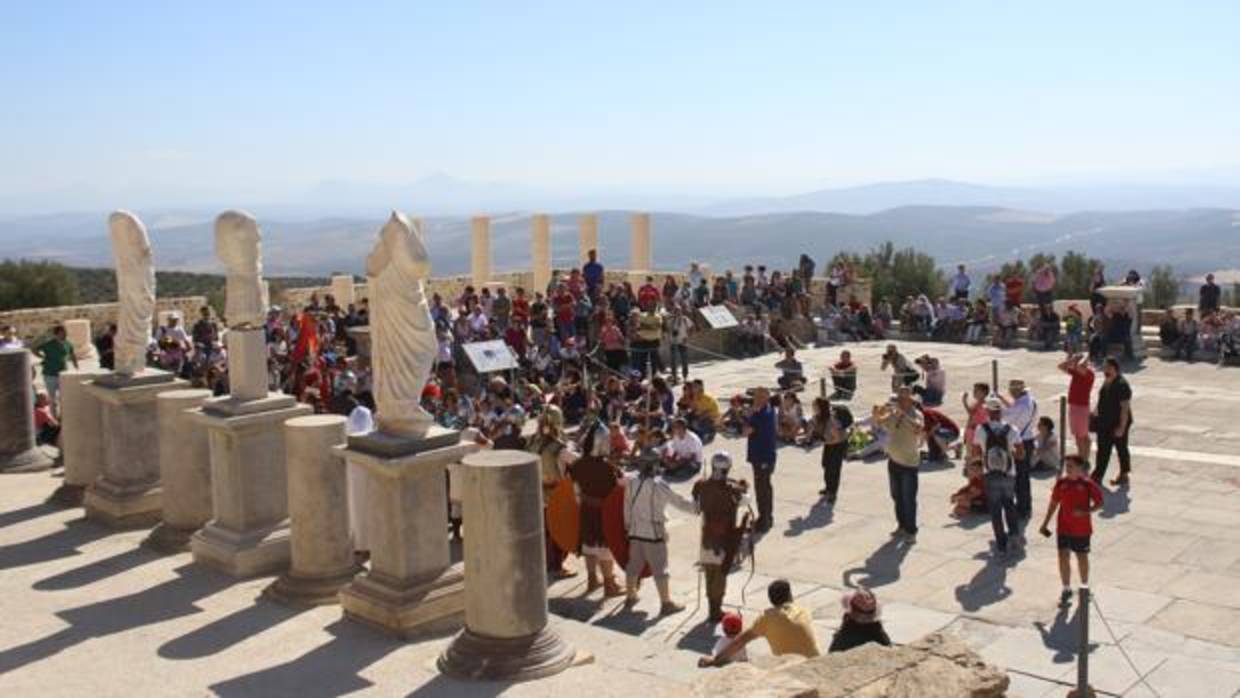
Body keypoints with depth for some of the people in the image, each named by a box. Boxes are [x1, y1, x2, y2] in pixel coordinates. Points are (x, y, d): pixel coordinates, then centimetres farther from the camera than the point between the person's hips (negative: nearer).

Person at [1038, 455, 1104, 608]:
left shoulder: (1088, 484, -11)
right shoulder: (1061, 483, -1)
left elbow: (1099, 503, -5)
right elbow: (1054, 503, 8)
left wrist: (1086, 511, -23)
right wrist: (1045, 523, 8)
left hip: (1082, 529, -2)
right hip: (1063, 527, 2)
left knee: (1082, 558, 12)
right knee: (1063, 558, -2)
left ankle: (1084, 587, 33)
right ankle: (1066, 590, 10)